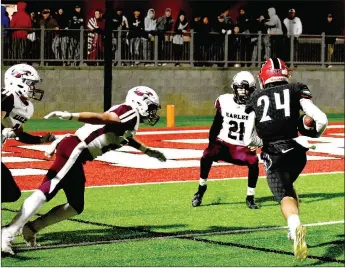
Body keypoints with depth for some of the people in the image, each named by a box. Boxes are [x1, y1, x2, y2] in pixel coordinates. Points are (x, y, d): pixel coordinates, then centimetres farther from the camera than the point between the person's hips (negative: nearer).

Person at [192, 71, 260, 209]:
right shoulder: (225, 101, -5)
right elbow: (216, 125, 4)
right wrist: (211, 143, -1)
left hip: (244, 147, 0)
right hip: (224, 142, 1)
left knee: (253, 163, -27)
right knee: (206, 157, -25)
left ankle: (250, 198, -7)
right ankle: (201, 188, -2)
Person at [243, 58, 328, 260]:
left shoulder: (256, 99, 14)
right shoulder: (296, 90, 10)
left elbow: (249, 140, 10)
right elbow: (321, 120, -1)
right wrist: (313, 136, 20)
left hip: (272, 155, -1)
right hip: (295, 150, 1)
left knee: (284, 196, -7)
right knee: (287, 185, 30)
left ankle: (296, 226, -39)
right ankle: (295, 229, 28)